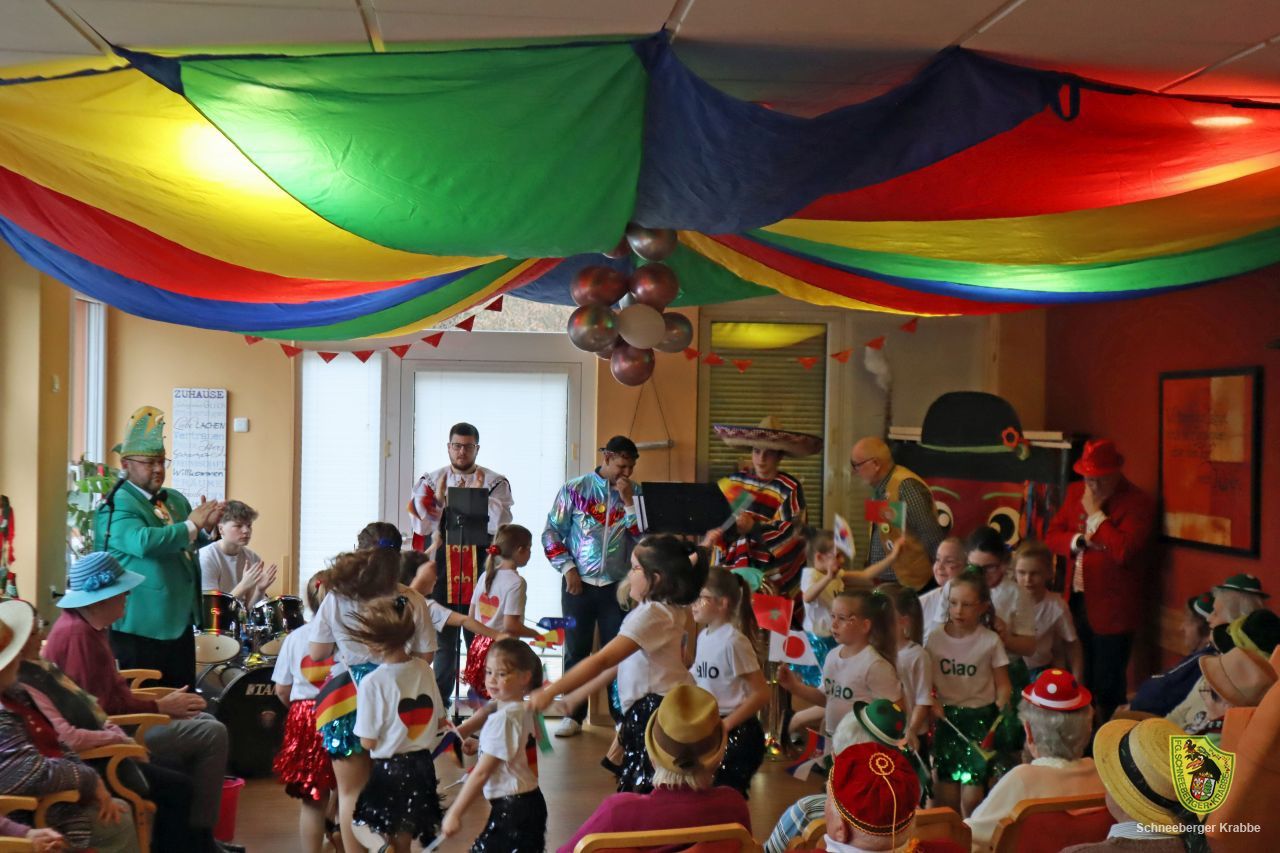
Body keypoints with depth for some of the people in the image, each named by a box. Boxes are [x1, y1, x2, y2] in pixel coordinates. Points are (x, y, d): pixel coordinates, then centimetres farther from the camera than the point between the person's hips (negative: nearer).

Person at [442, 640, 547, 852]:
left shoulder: (503, 718, -18)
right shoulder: (523, 710, 8)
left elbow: (481, 773, -18)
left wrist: (454, 813, -14)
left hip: (513, 809, -10)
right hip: (529, 801, 10)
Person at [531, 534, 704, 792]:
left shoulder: (652, 614, -17)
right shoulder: (669, 610, 14)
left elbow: (602, 661, -25)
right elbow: (617, 664, 16)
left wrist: (550, 692, -25)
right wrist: (573, 697, 15)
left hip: (659, 713, -10)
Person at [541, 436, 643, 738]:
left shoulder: (635, 495, 5)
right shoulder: (575, 489, 1)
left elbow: (644, 536, -4)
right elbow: (552, 532, 3)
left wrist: (628, 501, -10)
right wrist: (567, 568, -5)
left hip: (618, 585, 1)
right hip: (579, 583, 0)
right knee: (576, 650, 6)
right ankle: (573, 715, 15)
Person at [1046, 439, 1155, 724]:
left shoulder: (1138, 503, -12)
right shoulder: (1075, 492, 9)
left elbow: (1124, 551, -24)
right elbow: (1052, 536, 8)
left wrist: (1095, 514, -17)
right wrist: (1079, 539, -12)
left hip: (1112, 609, -6)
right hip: (1076, 601, 6)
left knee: (1107, 688, 2)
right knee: (1079, 681, 15)